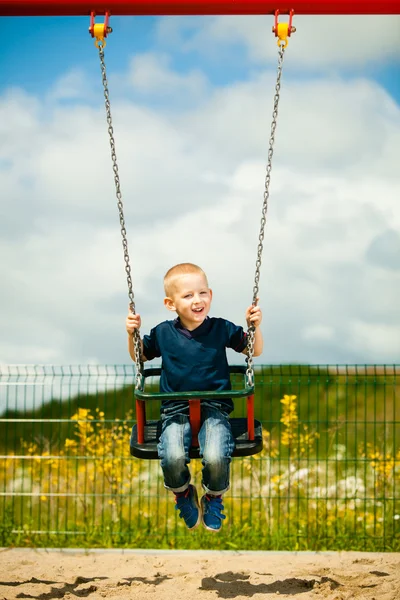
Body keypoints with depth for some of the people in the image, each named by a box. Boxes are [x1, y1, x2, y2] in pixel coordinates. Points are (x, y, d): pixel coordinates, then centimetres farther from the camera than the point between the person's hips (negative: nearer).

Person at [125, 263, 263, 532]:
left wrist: (255, 326, -5)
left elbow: (255, 351, 12)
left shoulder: (222, 329, 1)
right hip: (176, 410, 0)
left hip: (214, 407, 0)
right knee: (173, 458, -28)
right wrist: (132, 333, 1)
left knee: (216, 458, -27)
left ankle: (214, 498, 9)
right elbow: (140, 356, 19)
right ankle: (183, 495, 9)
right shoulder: (163, 333, 3)